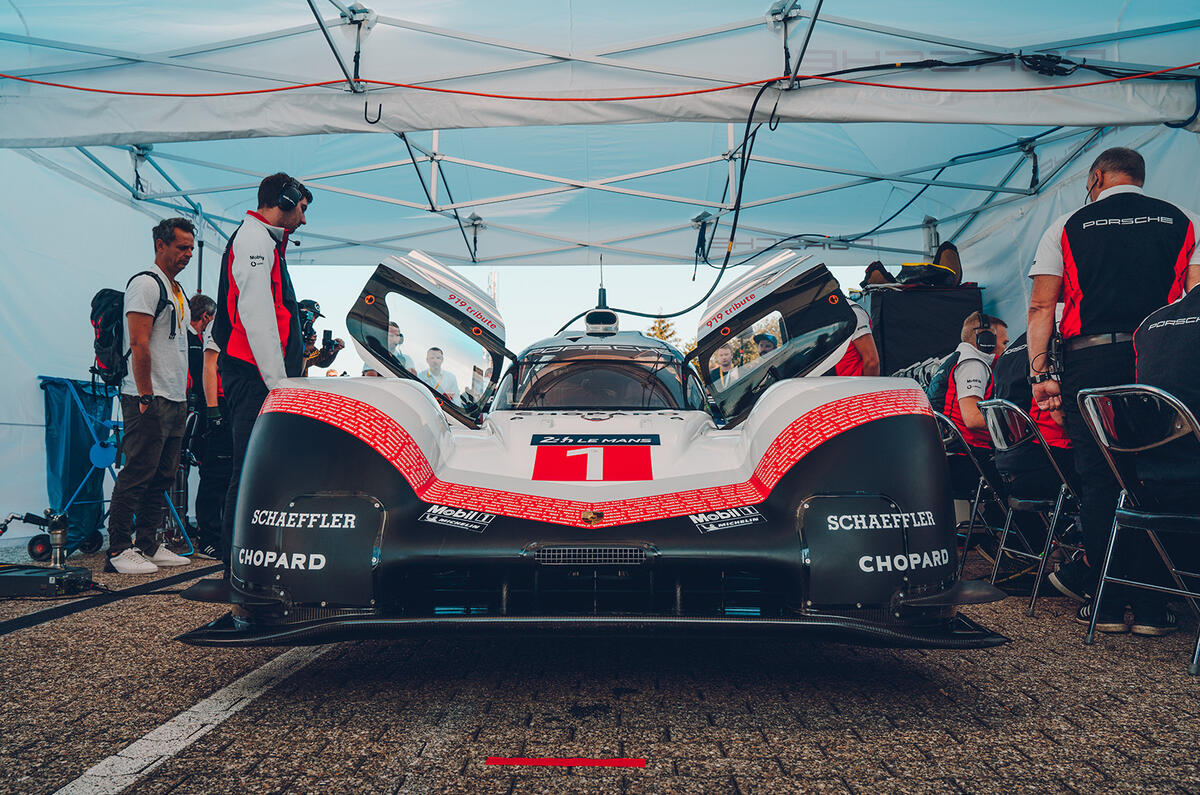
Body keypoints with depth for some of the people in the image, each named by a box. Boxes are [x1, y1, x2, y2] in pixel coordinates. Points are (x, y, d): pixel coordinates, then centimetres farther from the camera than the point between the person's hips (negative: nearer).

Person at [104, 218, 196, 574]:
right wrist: (146, 396, -20)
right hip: (150, 401, -9)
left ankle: (147, 545, 17)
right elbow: (139, 345, -16)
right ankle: (118, 550, -4)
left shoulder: (178, 291, 21)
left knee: (162, 477, 10)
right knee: (137, 474, -9)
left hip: (175, 401, 9)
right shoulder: (146, 284, -8)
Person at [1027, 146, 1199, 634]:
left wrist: (1041, 373, 1)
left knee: (1098, 480, 3)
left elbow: (1041, 306, 2)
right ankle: (1152, 607, 8)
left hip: (1091, 361, -1)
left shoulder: (1067, 228, 10)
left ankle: (1108, 605, 6)